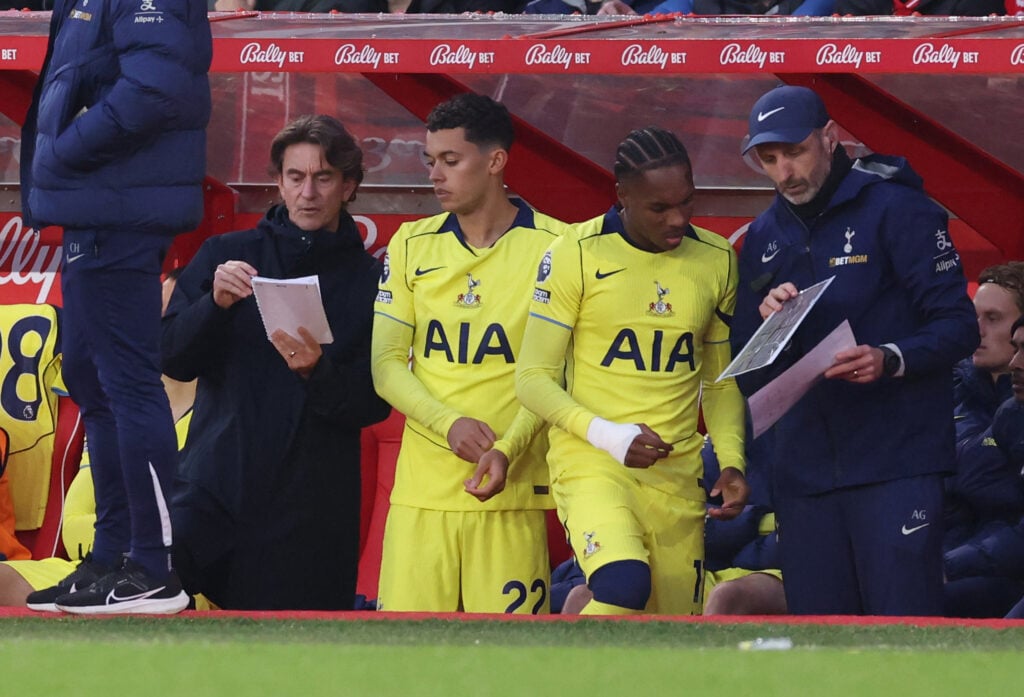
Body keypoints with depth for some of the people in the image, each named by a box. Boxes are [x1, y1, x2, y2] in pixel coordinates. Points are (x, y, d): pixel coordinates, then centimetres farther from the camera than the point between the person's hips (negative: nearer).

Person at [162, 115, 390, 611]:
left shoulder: (370, 281, 6)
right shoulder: (225, 255, 10)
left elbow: (375, 403, 1)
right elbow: (172, 360, 5)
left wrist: (318, 373, -18)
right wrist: (214, 304, -13)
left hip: (311, 509, 0)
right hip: (214, 489, 0)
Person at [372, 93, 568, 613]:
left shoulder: (551, 247, 0)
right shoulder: (411, 246, 11)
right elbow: (385, 365, 8)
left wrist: (508, 449, -17)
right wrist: (449, 424, -10)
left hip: (511, 491, -3)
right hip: (421, 487, 3)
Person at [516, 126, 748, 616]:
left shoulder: (716, 261, 9)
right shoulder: (576, 256, -6)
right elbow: (533, 378, -5)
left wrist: (731, 461, 2)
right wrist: (610, 436, -18)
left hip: (676, 476, 5)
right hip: (590, 463, -5)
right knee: (624, 585, -31)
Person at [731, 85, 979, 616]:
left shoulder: (896, 209, -3)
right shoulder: (765, 237, 15)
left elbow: (958, 325, -8)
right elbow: (747, 376, 16)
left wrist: (890, 360, -26)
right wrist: (764, 322, -6)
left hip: (895, 466, -6)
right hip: (803, 468, 6)